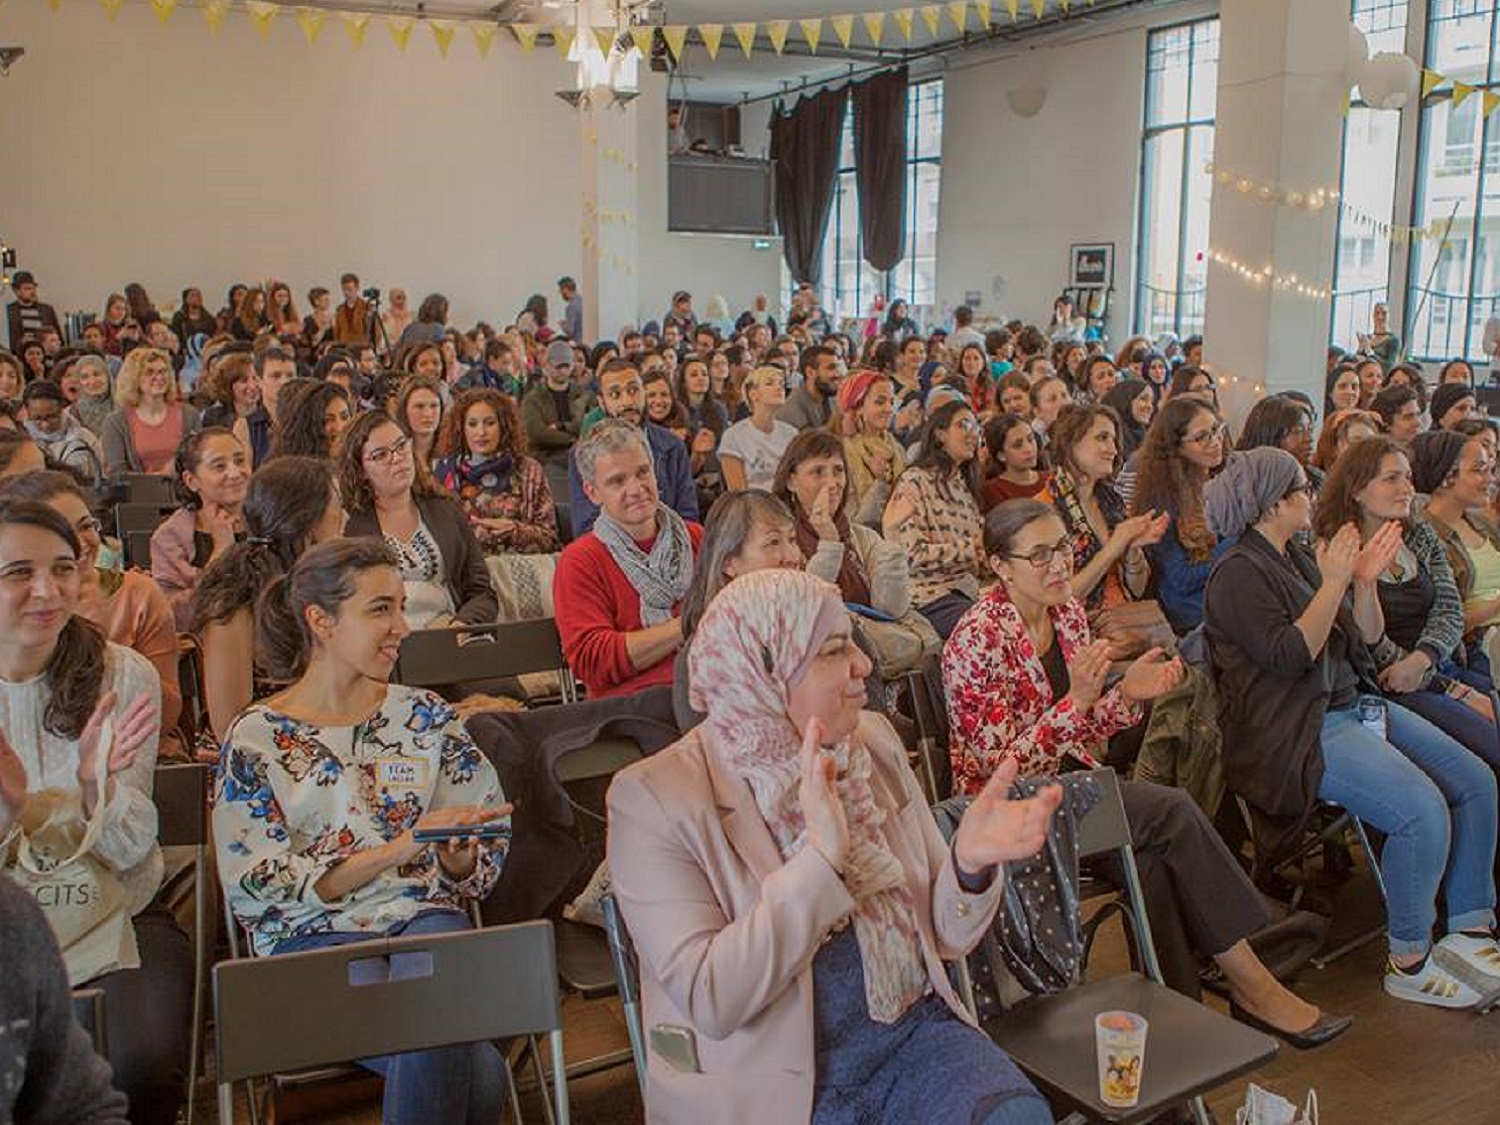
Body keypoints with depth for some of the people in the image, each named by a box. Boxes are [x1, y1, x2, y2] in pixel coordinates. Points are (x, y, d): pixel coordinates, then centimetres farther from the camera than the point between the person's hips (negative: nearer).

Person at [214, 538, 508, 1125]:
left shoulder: (425, 715, 11)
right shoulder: (255, 738, 2)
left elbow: (483, 864, 13)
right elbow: (262, 889, -6)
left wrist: (455, 855, -12)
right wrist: (399, 849, -16)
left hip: (426, 918, 3)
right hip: (312, 936, -2)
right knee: (474, 1068, -29)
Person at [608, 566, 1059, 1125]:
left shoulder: (873, 742, 3)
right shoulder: (655, 797, -12)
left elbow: (944, 935, 6)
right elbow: (709, 1001, -19)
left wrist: (970, 861, -15)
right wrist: (819, 856, -27)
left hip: (913, 1035, 4)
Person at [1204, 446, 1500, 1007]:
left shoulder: (1301, 556, 17)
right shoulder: (1239, 573, -10)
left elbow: (1366, 639, 18)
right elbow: (1289, 657, -21)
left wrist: (1365, 581, 2)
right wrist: (1333, 583, -17)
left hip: (1352, 705, 10)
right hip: (1298, 733, -10)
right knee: (1423, 811, -24)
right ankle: (1409, 964, -9)